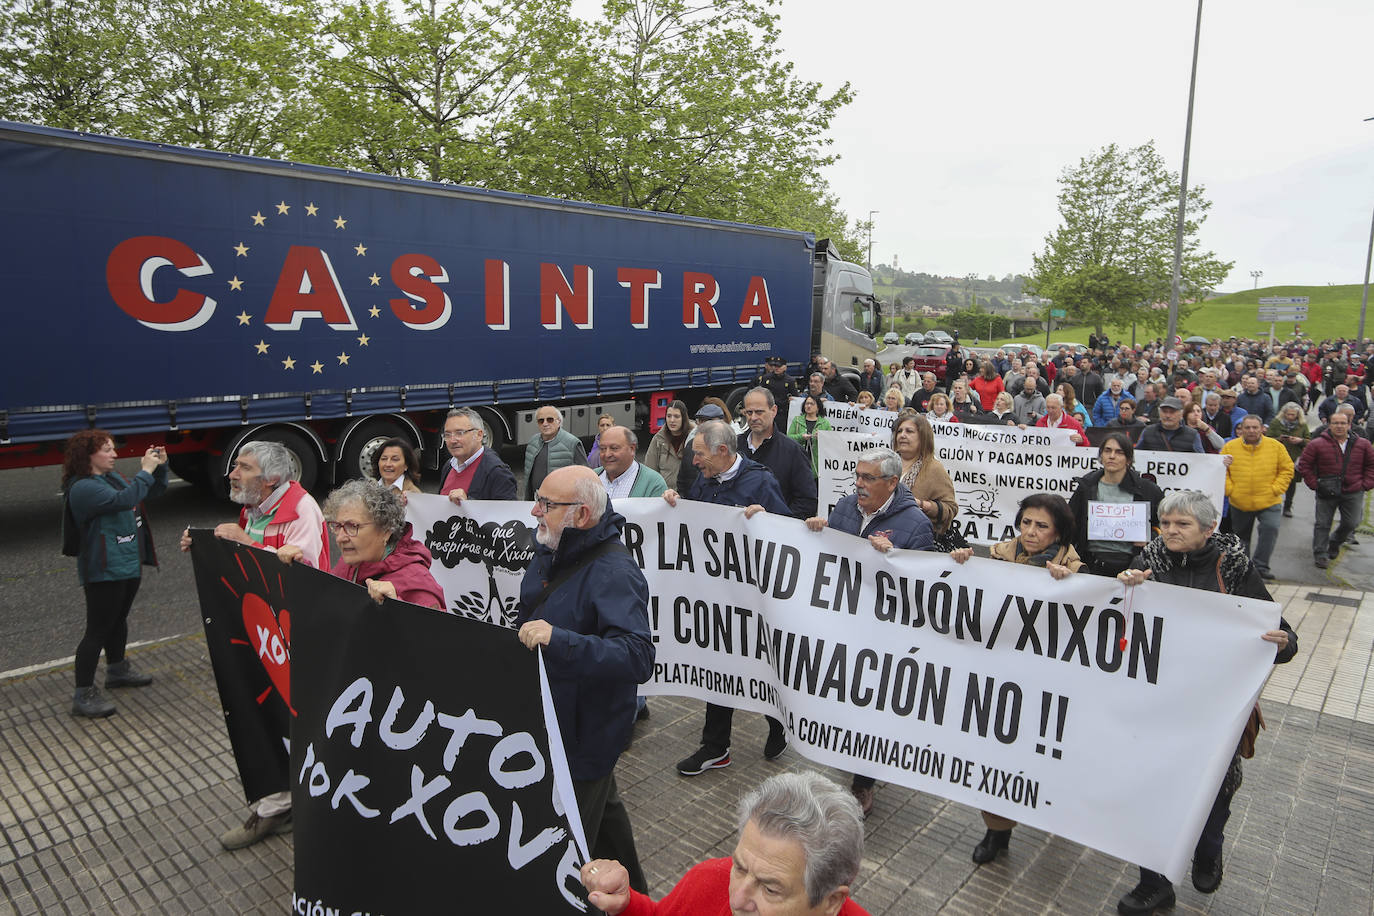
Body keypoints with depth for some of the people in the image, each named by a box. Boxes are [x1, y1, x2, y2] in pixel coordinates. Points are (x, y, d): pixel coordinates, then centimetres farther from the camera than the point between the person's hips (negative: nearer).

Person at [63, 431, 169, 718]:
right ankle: (83, 694, 5)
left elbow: (154, 491, 15)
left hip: (128, 565, 10)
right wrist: (145, 470, -28)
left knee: (119, 619, 24)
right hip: (104, 572, -10)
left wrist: (160, 466, -2)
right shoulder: (82, 488, -20)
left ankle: (117, 670, 42)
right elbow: (124, 499, -35)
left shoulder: (115, 477, 8)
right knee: (98, 630, -4)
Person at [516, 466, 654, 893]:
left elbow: (638, 657, -40)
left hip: (584, 733, -9)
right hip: (548, 717, 10)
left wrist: (558, 641, -46)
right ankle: (630, 890, 49)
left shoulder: (614, 574, -28)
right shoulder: (550, 553, 2)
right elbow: (526, 621, 21)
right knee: (602, 808, 27)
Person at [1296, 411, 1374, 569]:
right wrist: (1314, 484, -5)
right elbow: (1304, 465, 1)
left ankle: (1334, 544, 34)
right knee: (1323, 524, 1)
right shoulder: (1317, 444, -5)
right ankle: (1320, 554, 11)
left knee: (1350, 523, 7)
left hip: (1353, 492, 2)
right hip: (1327, 492, -2)